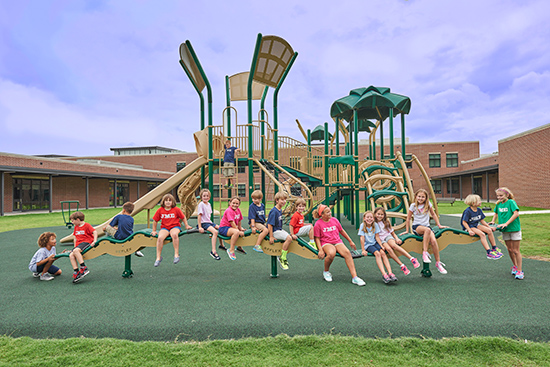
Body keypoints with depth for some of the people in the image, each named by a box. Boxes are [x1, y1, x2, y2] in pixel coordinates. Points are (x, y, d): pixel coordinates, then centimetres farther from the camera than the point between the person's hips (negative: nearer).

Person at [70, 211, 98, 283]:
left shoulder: (87, 225, -3)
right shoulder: (76, 227, 21)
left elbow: (95, 232, -12)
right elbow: (75, 237, 28)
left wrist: (94, 241, -23)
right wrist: (75, 246, 19)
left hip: (87, 242, -7)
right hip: (78, 244, 7)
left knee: (76, 251, -33)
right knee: (71, 255, -16)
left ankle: (84, 268, -32)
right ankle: (76, 272, -18)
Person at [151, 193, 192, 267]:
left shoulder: (176, 209, -2)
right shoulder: (160, 210, 2)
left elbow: (183, 218, 9)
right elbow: (155, 221, 12)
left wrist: (187, 226, 11)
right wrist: (154, 231, 15)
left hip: (175, 226, -2)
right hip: (164, 228, 2)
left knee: (174, 235, -38)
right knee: (160, 238, -29)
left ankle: (176, 255, -28)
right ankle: (158, 257, -15)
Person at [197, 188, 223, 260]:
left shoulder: (209, 204, 9)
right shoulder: (201, 204, -14)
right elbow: (199, 215, -18)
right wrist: (200, 227, -22)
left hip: (209, 222, 9)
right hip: (203, 223, -9)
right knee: (215, 232, -27)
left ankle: (221, 244, 35)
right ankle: (213, 251, -28)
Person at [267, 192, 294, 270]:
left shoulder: (280, 210, 8)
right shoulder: (274, 211, -20)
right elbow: (270, 225, -22)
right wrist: (271, 237, -22)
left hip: (280, 230, 10)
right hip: (275, 231, -10)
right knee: (289, 238, -24)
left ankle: (281, 256, 16)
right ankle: (282, 259, -10)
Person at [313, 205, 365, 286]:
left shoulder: (334, 220, 8)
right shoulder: (318, 224, -3)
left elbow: (341, 231, 20)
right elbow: (317, 238, -2)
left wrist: (350, 241, 23)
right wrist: (320, 250, -16)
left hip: (337, 241, 4)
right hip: (326, 243, -4)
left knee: (347, 252, -27)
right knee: (331, 253, -37)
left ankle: (354, 277, -27)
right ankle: (326, 272, -7)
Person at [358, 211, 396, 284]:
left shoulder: (375, 225, 3)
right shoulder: (362, 225, -7)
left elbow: (376, 237, 2)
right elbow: (362, 238, -11)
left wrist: (381, 246, -11)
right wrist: (363, 250, -15)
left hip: (375, 243, 3)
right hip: (367, 245, -3)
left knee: (383, 252, -25)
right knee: (377, 253, -29)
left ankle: (390, 273, -31)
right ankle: (384, 274, -37)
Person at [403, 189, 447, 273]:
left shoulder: (428, 204, 7)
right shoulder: (413, 206, 0)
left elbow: (433, 214, 19)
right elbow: (408, 219, 6)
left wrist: (439, 225, 16)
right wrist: (407, 230, 6)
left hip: (427, 226, 3)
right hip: (416, 227, -3)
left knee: (433, 241, -27)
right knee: (427, 230, -39)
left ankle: (438, 263, -12)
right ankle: (425, 253, -34)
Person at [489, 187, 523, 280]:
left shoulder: (511, 202, -14)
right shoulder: (498, 204, 4)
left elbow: (516, 214, -24)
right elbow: (496, 213, 22)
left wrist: (506, 223, -27)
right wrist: (493, 221, 7)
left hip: (514, 229, -5)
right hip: (505, 230, 5)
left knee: (516, 251, 0)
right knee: (510, 249, 14)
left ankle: (520, 271, 10)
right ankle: (515, 266, 33)